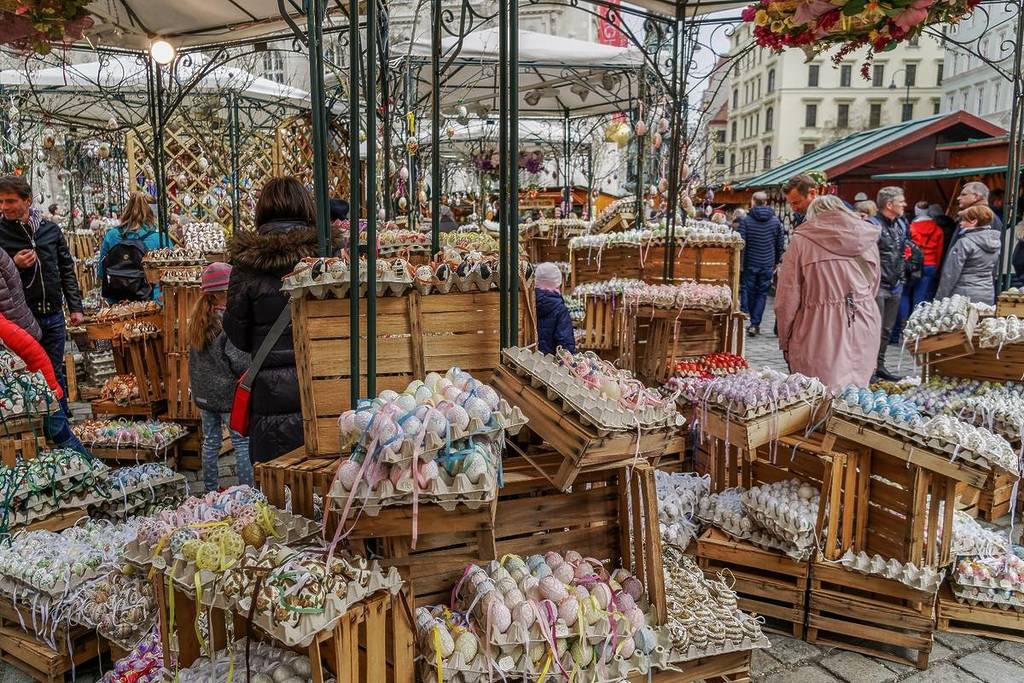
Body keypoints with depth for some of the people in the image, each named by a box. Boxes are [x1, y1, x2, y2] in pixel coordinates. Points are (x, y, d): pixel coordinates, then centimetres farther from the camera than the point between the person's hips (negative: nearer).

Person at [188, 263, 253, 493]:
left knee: (210, 441, 15)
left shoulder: (196, 319, 5)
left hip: (203, 394, 7)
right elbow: (240, 361, -17)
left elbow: (194, 359, 13)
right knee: (242, 444, 1)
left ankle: (211, 490, 25)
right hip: (228, 393, -7)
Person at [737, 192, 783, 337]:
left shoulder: (746, 220, -7)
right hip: (767, 265, 2)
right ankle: (754, 324, 2)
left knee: (747, 291, 9)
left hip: (750, 264, -2)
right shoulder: (776, 221, 3)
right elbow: (780, 245, 7)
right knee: (761, 294, 7)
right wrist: (776, 262, 18)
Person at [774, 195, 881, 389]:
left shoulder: (801, 240, -2)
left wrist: (784, 340, 7)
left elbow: (787, 298, -3)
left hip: (819, 336, -3)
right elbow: (873, 287, 16)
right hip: (862, 331, 4)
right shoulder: (868, 238, 8)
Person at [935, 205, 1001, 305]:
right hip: (989, 296, 7)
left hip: (966, 296, -7)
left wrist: (940, 298, -9)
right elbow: (994, 272, 17)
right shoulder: (996, 241, 9)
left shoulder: (964, 242, -13)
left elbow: (951, 274, -13)